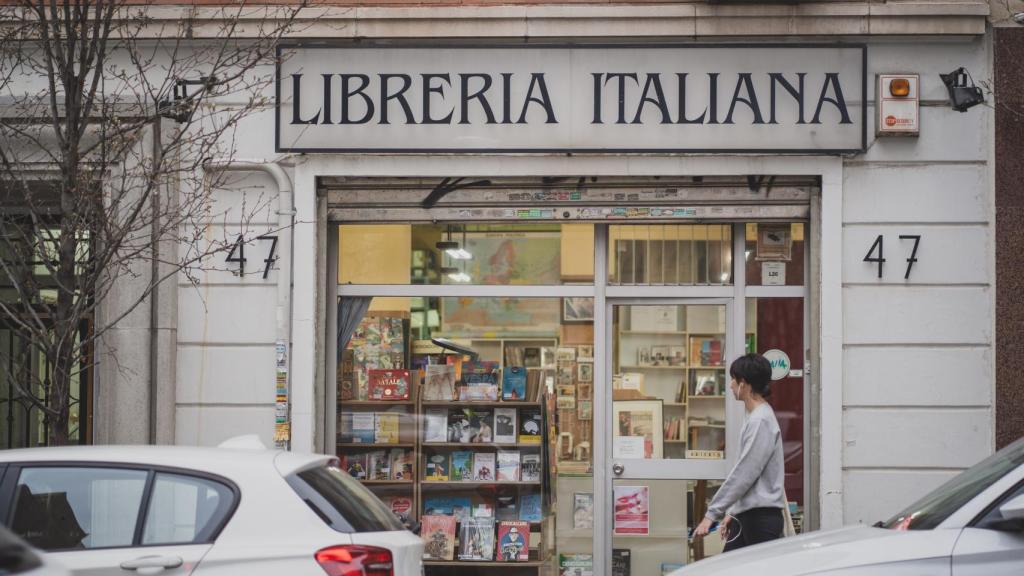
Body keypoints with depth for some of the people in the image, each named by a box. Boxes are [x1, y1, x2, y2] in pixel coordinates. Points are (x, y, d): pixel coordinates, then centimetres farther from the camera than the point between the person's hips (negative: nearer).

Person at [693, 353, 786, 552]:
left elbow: (744, 474, -19)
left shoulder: (761, 421, -16)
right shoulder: (753, 418, 16)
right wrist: (732, 512, 21)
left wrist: (712, 513, -18)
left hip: (761, 516, -10)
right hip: (746, 514, 10)